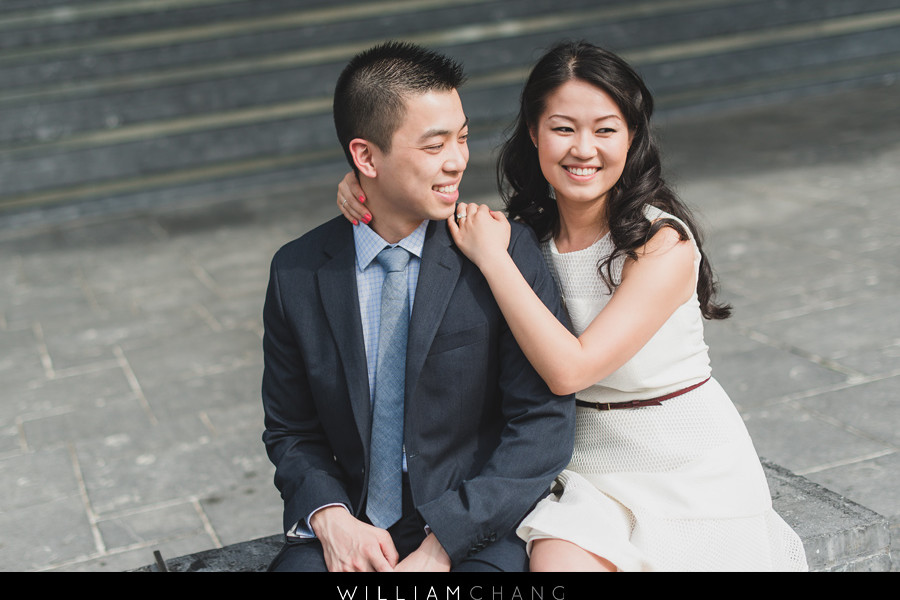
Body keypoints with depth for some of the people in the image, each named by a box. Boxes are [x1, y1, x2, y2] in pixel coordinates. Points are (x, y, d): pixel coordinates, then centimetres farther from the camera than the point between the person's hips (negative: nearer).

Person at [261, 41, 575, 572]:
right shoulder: (298, 274, 0)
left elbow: (545, 422, -8)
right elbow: (291, 432, 9)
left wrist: (442, 543, -16)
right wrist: (331, 517, -10)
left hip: (477, 534, -1)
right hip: (349, 534, 1)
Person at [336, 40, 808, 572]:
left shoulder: (664, 243, -18)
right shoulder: (526, 230, -4)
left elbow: (569, 368, -26)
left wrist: (493, 258, -23)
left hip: (689, 468, -3)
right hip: (589, 464, 3)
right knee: (557, 560, -22)